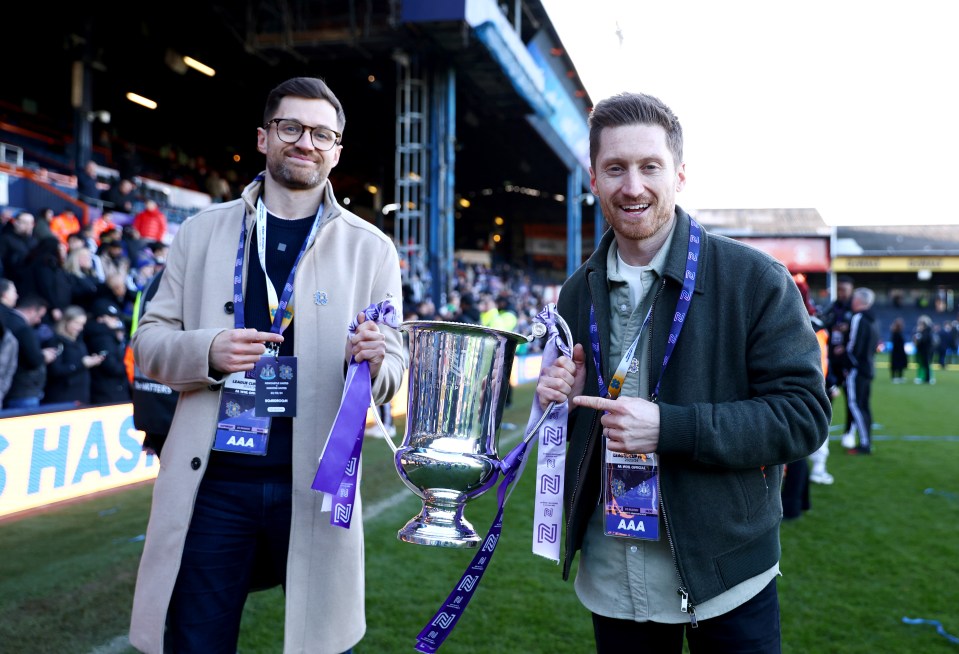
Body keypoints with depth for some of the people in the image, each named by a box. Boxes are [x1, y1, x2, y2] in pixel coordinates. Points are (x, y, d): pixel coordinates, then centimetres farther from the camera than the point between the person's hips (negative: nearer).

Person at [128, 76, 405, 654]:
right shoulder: (202, 232, 8)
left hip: (316, 484, 0)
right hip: (213, 481, 1)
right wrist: (208, 351, -13)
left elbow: (393, 375, 4)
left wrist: (372, 360, -20)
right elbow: (149, 341, 8)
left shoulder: (371, 248, 5)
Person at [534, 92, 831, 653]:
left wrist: (667, 427, -24)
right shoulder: (577, 294, 4)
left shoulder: (755, 280, -10)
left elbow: (806, 414, -14)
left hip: (725, 577, -3)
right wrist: (561, 400, -9)